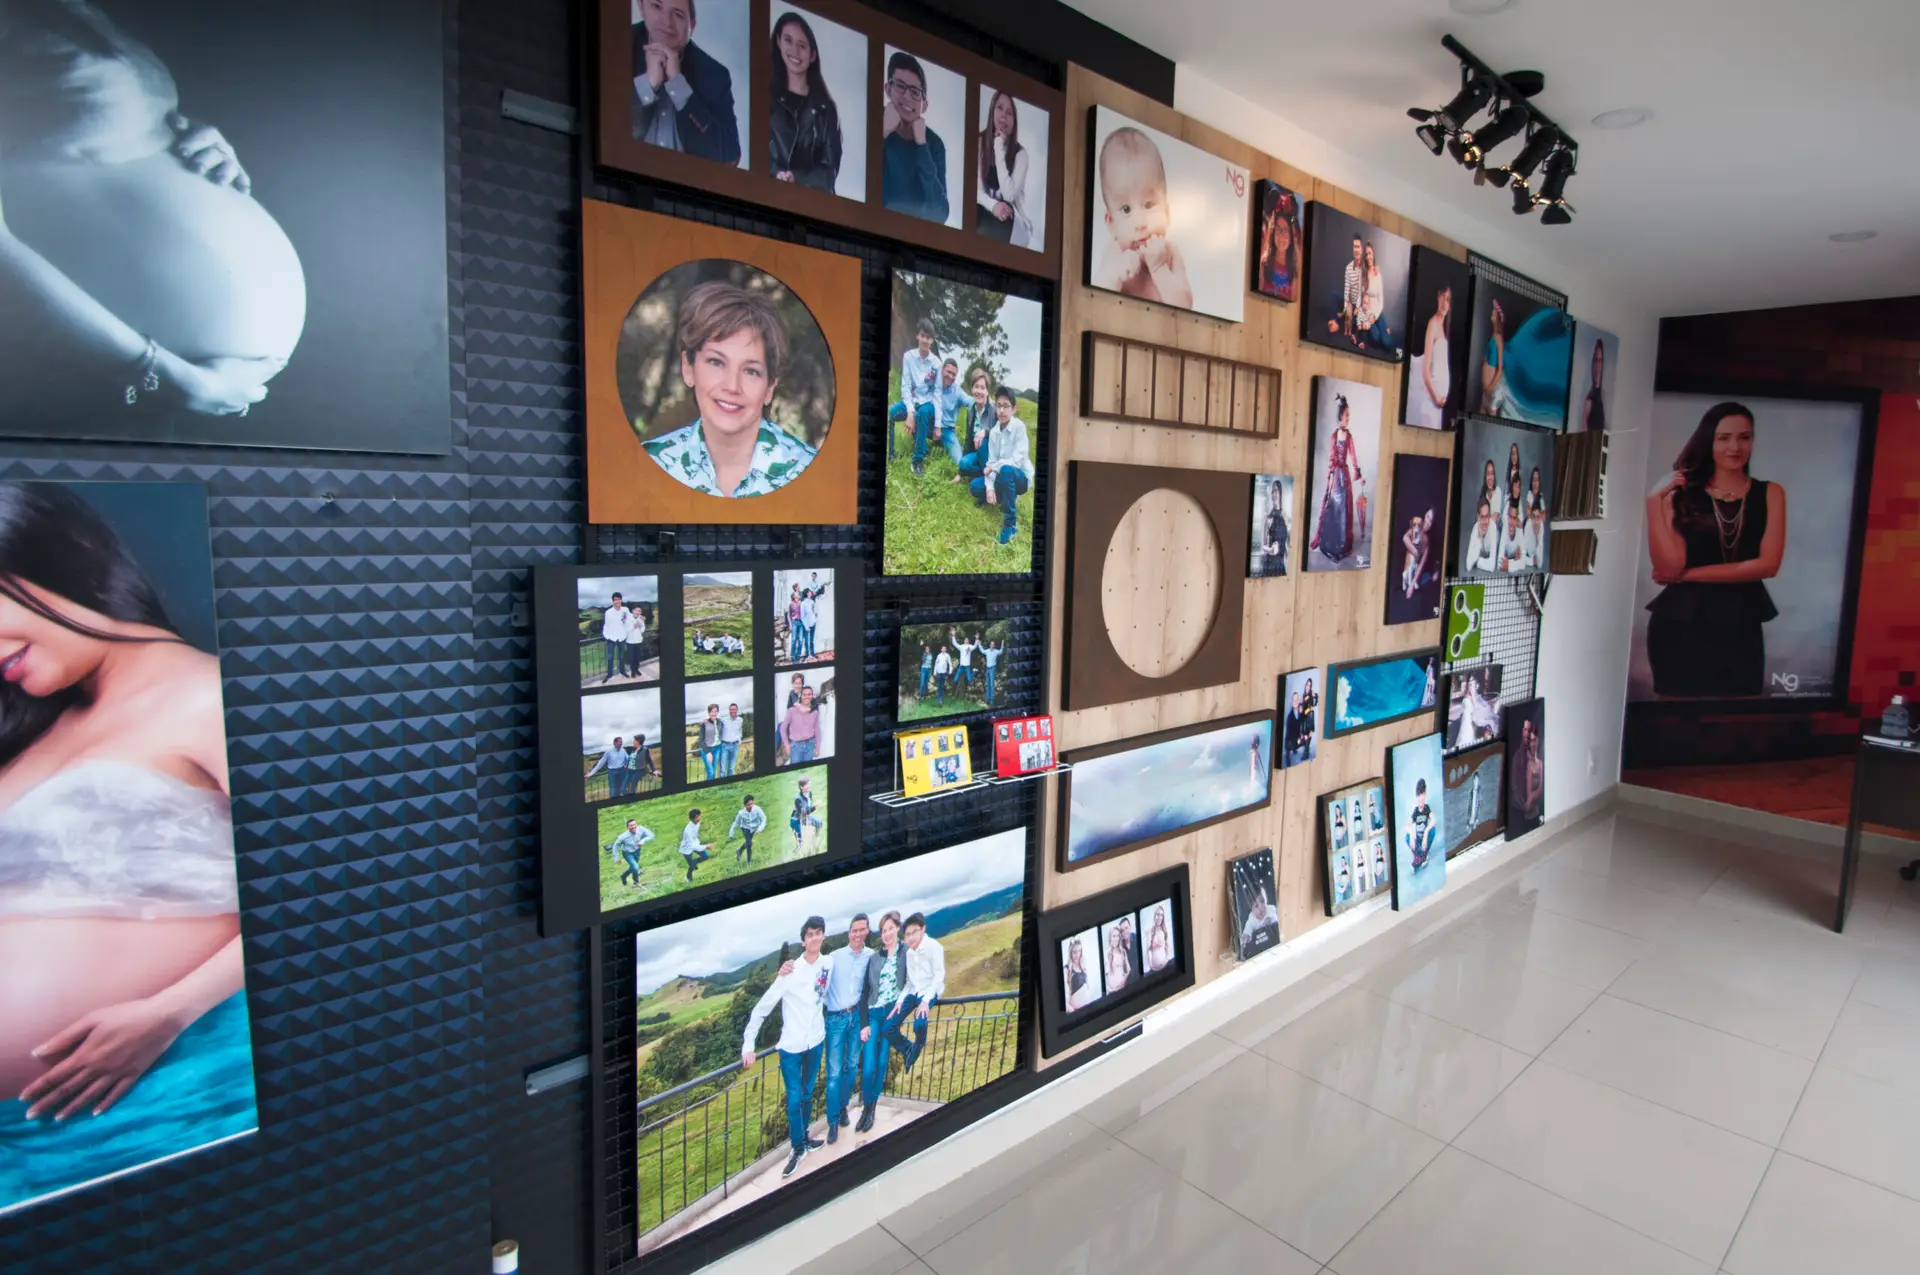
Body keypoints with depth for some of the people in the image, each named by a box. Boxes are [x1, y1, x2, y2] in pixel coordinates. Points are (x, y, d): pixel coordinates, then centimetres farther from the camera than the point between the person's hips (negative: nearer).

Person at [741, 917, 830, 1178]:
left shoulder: (827, 964, -8)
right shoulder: (791, 971, -20)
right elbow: (762, 1007, -17)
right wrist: (748, 1044, -19)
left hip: (816, 1041, 4)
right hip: (792, 1045, -4)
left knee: (807, 1094, 18)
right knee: (794, 1099, 2)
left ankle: (803, 1138, 36)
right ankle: (798, 1148, 21)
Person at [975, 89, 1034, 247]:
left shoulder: (1020, 153, -4)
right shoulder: (979, 141, -1)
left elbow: (1009, 196, -16)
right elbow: (975, 189, -5)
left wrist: (999, 151, -16)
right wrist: (993, 205, -27)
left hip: (1010, 218, -1)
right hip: (984, 213, 1)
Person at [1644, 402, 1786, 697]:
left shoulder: (1770, 493, 5)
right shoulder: (1681, 494, -2)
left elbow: (1768, 564, -5)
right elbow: (1669, 567, -12)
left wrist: (1689, 575, -10)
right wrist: (1655, 501, -15)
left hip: (1741, 627, 2)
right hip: (1679, 626, -2)